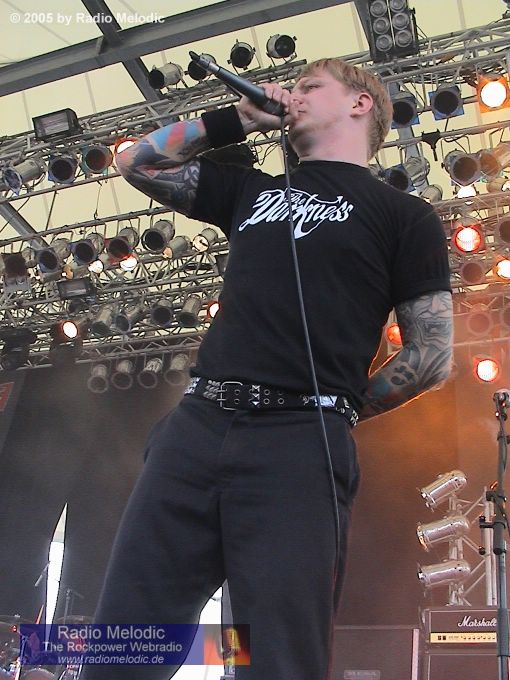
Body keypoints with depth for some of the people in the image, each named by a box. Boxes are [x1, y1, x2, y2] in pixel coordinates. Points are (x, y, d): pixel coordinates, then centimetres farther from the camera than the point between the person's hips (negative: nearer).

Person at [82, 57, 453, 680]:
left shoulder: (404, 215, 12)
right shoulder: (253, 190, 25)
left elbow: (432, 356, 6)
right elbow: (136, 163, 29)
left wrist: (334, 409, 7)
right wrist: (235, 119, 23)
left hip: (299, 447, -4)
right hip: (196, 426, 4)